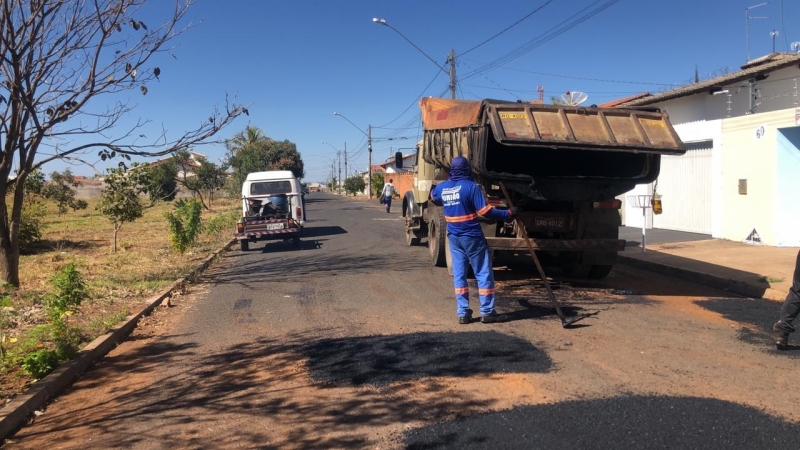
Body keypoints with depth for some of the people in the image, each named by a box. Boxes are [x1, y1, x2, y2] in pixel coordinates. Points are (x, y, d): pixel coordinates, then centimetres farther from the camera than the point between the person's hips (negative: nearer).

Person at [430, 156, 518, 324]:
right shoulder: (471, 186, -15)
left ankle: (463, 313, 9)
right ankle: (487, 312, 6)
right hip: (472, 237, -5)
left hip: (453, 237, 6)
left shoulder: (442, 188, 4)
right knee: (484, 273, 4)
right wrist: (508, 213, -7)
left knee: (459, 274, 9)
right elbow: (485, 211, -17)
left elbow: (433, 198, 27)